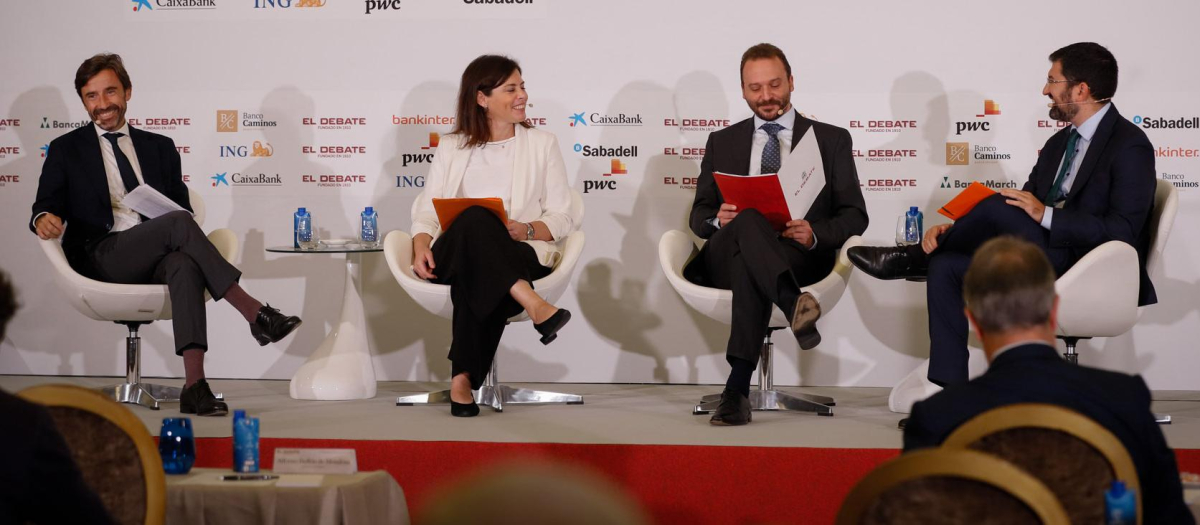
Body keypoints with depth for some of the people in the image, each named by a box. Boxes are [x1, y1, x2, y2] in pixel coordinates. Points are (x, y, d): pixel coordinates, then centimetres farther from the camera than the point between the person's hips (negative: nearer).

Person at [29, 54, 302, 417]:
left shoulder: (160, 148, 23)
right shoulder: (66, 150, 18)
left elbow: (182, 206, 18)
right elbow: (47, 206, 9)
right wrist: (44, 218, -17)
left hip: (159, 258, 2)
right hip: (101, 260, -2)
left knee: (185, 264, -37)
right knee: (179, 224, -31)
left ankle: (194, 385, -49)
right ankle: (254, 312, -33)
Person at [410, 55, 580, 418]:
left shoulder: (542, 145, 17)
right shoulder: (452, 148, 20)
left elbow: (564, 217, 11)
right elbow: (427, 210, 12)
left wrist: (527, 230, -10)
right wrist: (421, 245, -11)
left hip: (520, 255, 0)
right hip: (453, 254, 0)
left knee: (475, 275, -38)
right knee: (475, 219, -38)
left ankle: (463, 377, -40)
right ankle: (533, 305, -53)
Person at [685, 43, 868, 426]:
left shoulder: (830, 139, 18)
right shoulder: (722, 142, 25)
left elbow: (855, 216, 10)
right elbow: (699, 215, 19)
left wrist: (815, 234, -13)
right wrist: (718, 220, -8)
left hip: (800, 254, -1)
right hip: (726, 251, 1)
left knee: (749, 266, -40)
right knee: (747, 220, -39)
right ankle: (793, 304, -62)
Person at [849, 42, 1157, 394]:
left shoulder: (1130, 146, -10)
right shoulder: (1058, 144, 19)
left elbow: (1123, 231, -20)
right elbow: (1024, 209, 16)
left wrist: (1046, 215, -25)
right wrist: (955, 229, 0)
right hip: (1050, 263, 9)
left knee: (999, 208, -26)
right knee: (946, 266, -7)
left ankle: (914, 259, -2)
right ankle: (949, 395, -12)